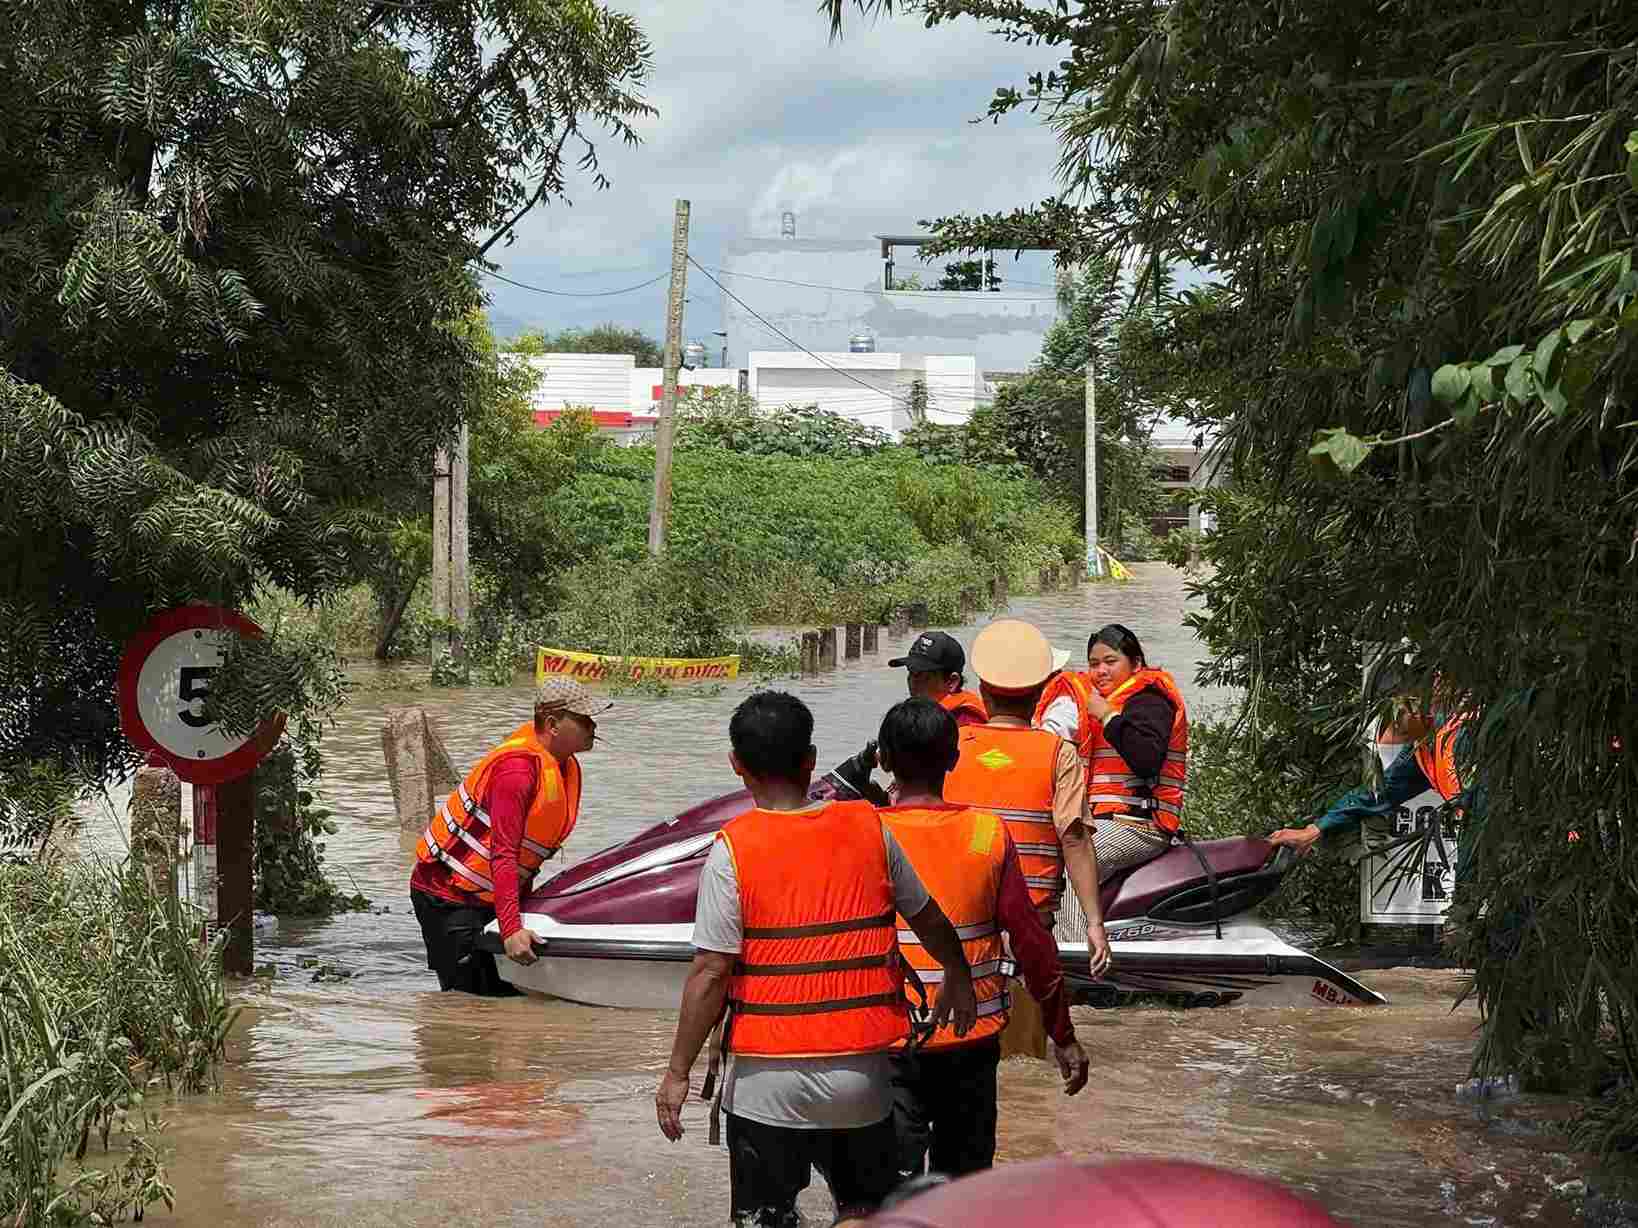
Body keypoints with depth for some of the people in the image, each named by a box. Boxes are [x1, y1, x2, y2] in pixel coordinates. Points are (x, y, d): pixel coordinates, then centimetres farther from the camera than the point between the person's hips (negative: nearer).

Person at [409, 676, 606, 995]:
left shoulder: (566, 767, 4)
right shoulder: (518, 768, -26)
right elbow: (503, 854, -31)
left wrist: (523, 906, 14)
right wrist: (511, 929, -37)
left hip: (488, 897, 9)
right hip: (446, 896, -9)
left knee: (507, 995, 5)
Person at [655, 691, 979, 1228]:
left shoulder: (734, 848, -11)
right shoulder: (868, 828, -1)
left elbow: (711, 972, -14)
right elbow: (930, 921, 13)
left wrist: (678, 1072, -5)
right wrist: (959, 978, 32)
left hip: (769, 1076, -3)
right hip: (862, 1070, 3)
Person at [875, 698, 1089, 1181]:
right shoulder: (988, 833, -4)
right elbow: (1031, 942, -3)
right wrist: (1063, 1037, 6)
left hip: (890, 1042, -2)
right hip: (973, 1039, 2)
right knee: (963, 1176, 16)